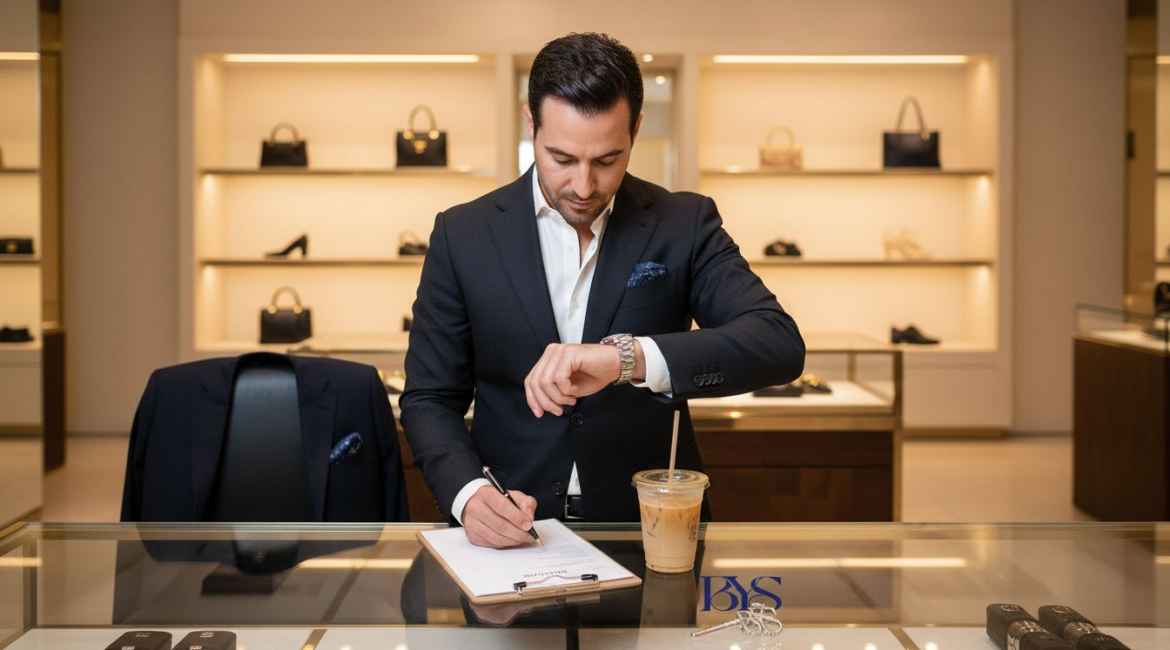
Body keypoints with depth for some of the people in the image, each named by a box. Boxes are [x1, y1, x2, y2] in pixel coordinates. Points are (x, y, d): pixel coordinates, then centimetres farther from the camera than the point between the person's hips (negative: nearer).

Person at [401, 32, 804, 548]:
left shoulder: (684, 225, 0)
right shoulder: (463, 234, 2)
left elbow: (780, 345, -13)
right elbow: (429, 400, 6)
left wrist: (628, 357, -28)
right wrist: (468, 493, -15)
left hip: (649, 526, -1)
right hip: (509, 531, 1)